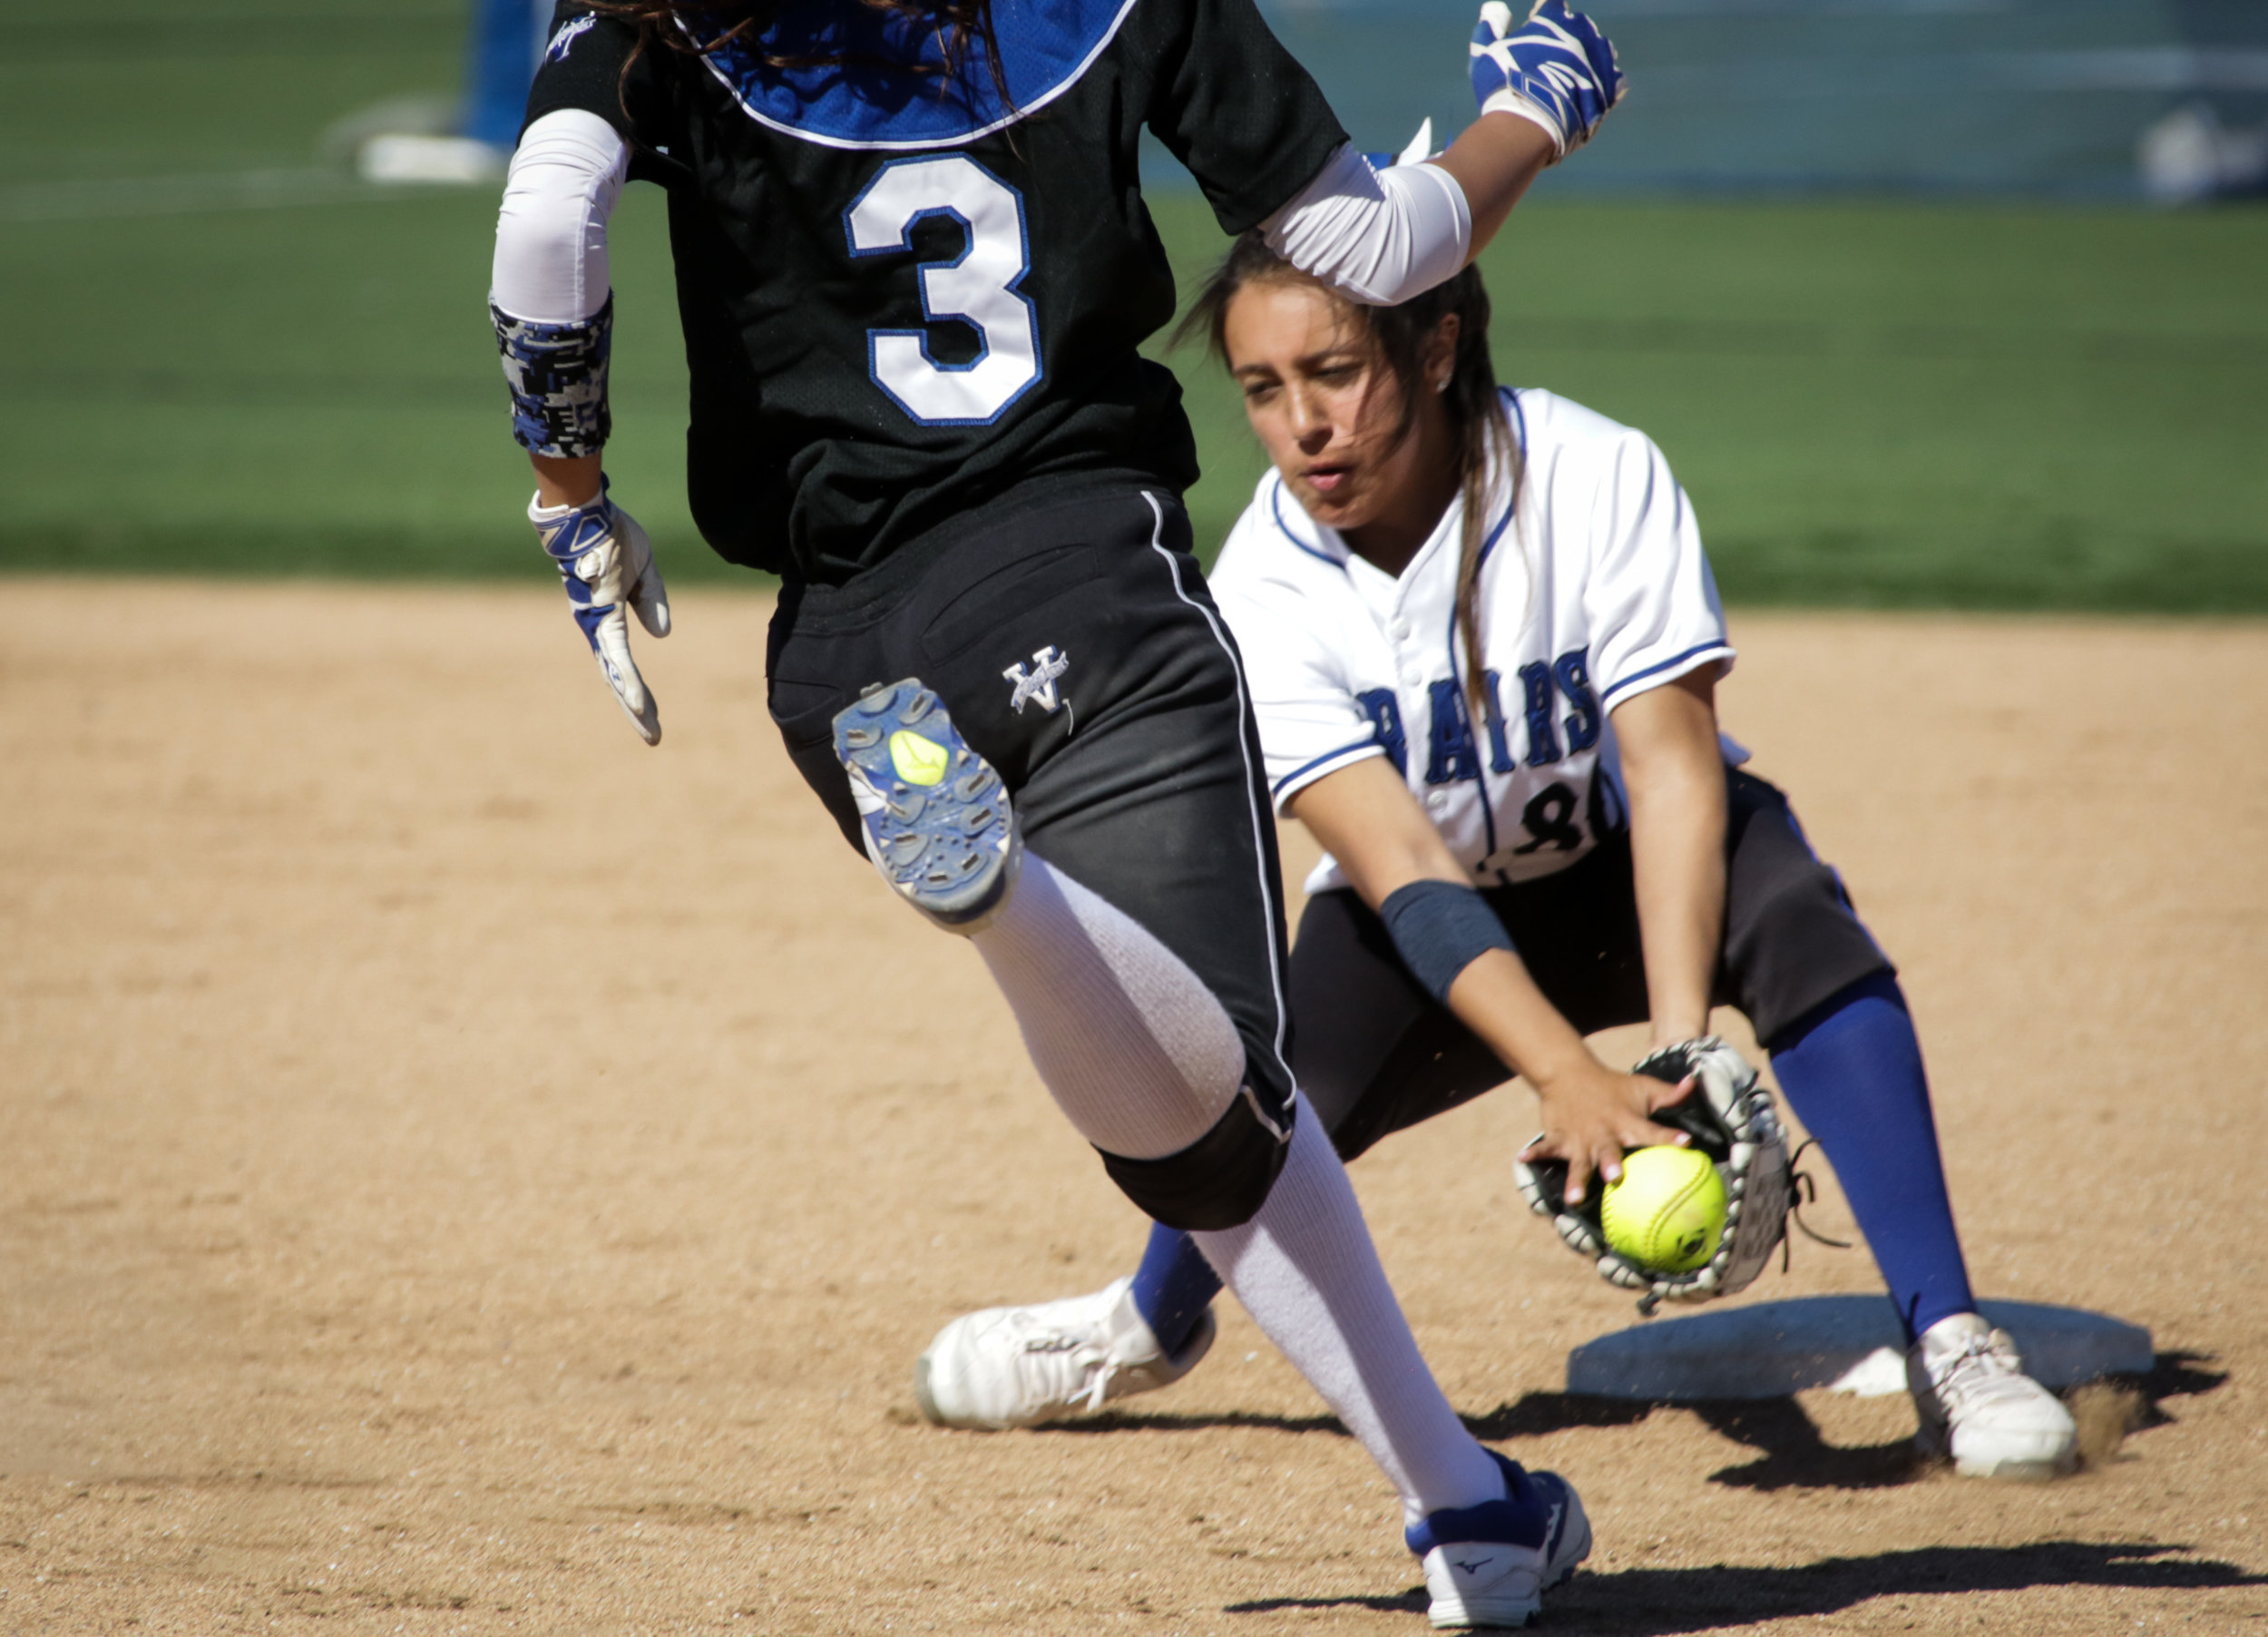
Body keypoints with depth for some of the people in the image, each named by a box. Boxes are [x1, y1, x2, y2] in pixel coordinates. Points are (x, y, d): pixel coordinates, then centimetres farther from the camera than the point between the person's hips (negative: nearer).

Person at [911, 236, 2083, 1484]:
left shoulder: (1597, 479, -26)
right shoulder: (1265, 592, -23)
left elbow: (1671, 767, -29)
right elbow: (1401, 866, -32)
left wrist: (1677, 1049, -42)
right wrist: (1568, 1076, -46)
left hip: (1633, 865, -1)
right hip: (1438, 936, 1)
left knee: (1791, 912, -32)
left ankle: (1946, 1341, -31)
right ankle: (1154, 1321, 14)